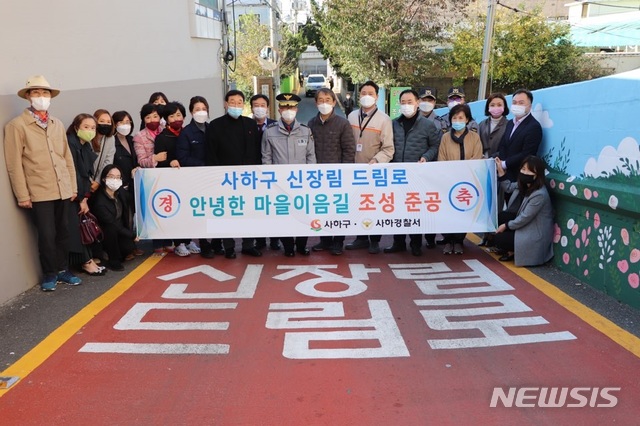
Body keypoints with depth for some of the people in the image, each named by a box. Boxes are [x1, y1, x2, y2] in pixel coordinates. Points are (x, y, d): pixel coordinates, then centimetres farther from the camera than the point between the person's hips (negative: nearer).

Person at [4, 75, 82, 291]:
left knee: (63, 232, 11)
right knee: (47, 235, 0)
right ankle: (49, 274, 17)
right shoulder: (16, 125, -3)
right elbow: (14, 163, -6)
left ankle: (62, 270, 26)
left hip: (63, 190, 5)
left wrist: (73, 186, 10)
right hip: (39, 192, -4)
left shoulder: (58, 124, 12)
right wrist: (22, 195, -8)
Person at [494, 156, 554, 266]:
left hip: (534, 234, -9)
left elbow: (524, 218, -25)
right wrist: (501, 171, 3)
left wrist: (506, 225, -12)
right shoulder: (524, 184, -5)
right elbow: (509, 187, 16)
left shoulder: (539, 194, -31)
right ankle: (513, 249, 15)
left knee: (499, 239, -11)